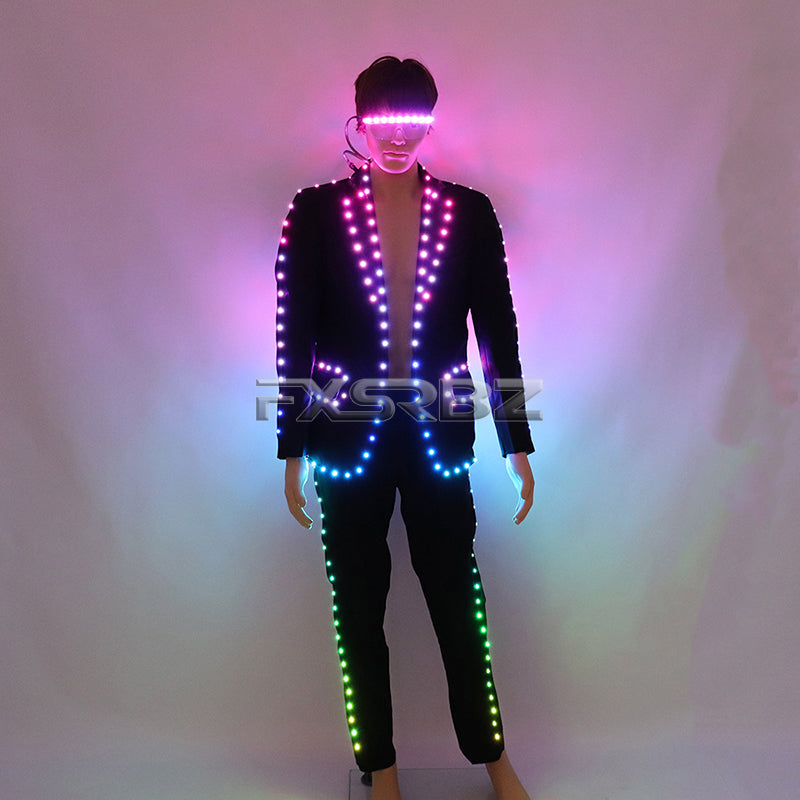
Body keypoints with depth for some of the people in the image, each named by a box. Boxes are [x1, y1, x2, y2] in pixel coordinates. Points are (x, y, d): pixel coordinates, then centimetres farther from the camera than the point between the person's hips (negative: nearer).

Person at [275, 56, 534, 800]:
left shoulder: (468, 212, 1)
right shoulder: (316, 212, -2)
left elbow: (498, 332, 3)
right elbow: (294, 338, -1)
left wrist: (517, 445, 2)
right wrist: (292, 451, -1)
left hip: (440, 441, 1)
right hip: (346, 443, 0)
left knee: (459, 604, 11)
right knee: (358, 612, 11)